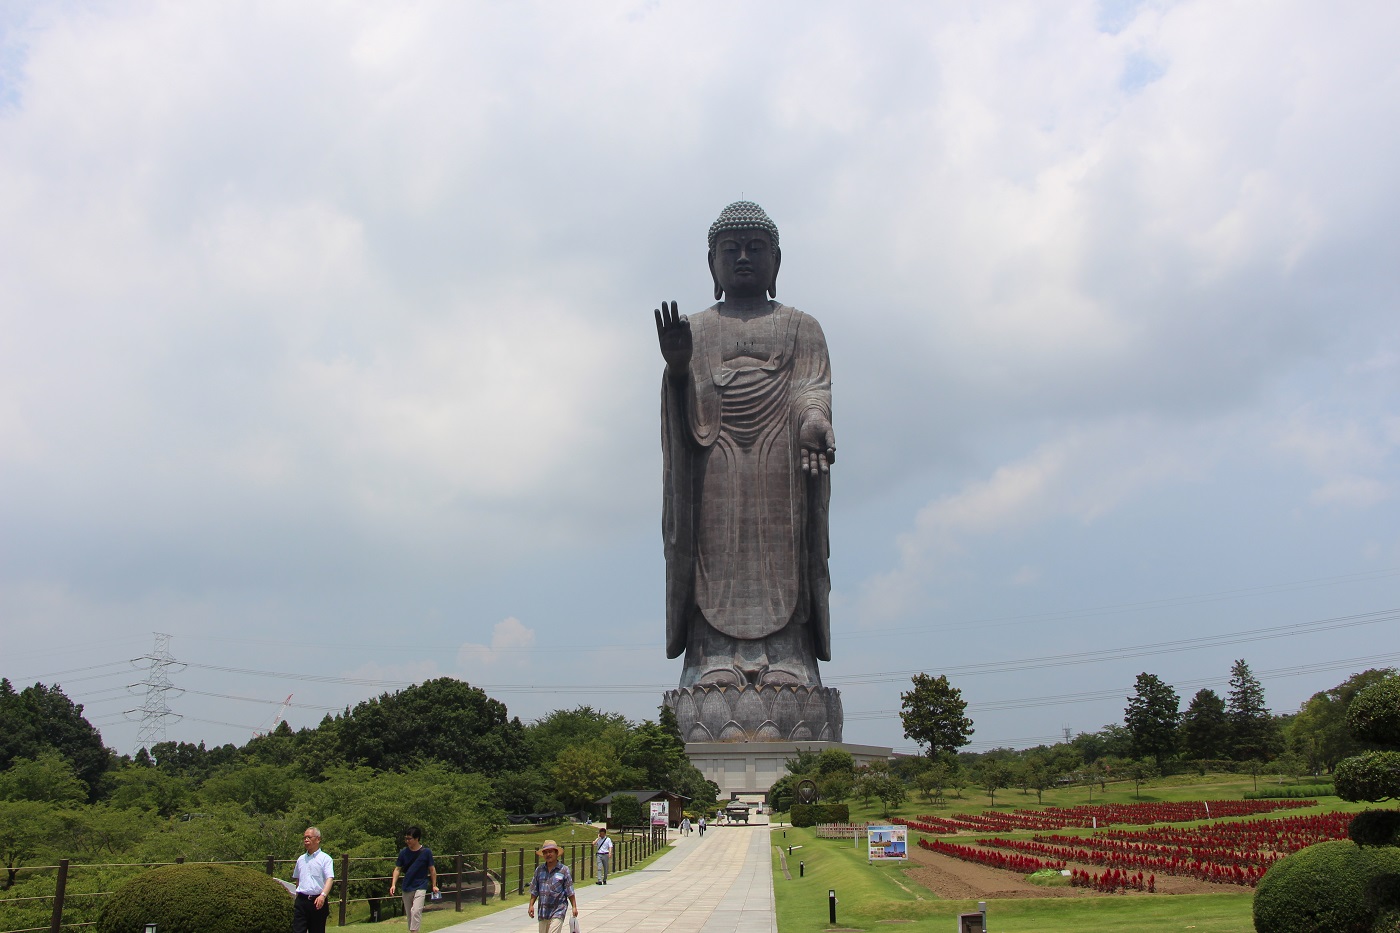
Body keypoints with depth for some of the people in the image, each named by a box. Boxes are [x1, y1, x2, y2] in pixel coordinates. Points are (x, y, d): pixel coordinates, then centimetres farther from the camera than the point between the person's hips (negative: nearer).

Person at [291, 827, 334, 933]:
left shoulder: (325, 859, -3)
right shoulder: (301, 859, 14)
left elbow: (330, 879, -15)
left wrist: (323, 895, -31)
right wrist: (298, 898, 18)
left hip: (318, 901, -4)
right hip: (301, 901, 4)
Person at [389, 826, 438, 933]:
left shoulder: (426, 852, -8)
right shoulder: (403, 852, 0)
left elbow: (432, 869, 1)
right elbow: (397, 869, 4)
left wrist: (434, 885, 3)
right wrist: (393, 885, -7)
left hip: (420, 887, -4)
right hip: (406, 887, 4)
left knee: (416, 911, -20)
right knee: (409, 914, 12)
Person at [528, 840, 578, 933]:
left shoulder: (564, 870, -2)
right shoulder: (539, 870, 7)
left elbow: (570, 892, 0)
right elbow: (534, 891, 12)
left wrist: (574, 907, 0)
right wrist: (531, 905, 5)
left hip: (558, 911, -4)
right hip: (543, 911, 4)